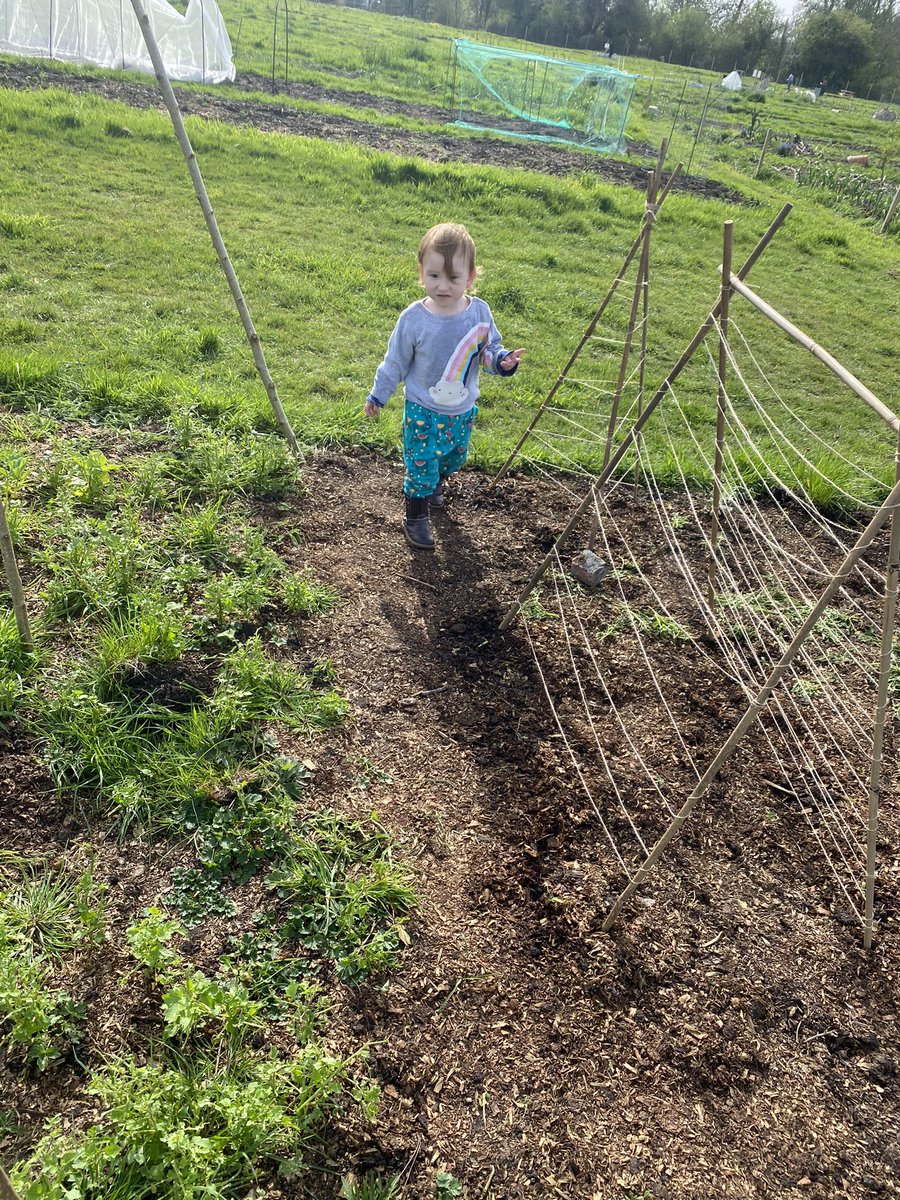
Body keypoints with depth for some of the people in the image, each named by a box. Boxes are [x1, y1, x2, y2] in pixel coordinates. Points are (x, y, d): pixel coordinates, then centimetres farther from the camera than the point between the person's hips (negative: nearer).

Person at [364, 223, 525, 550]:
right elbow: (396, 362, -5)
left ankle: (435, 483, 56)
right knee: (421, 465, 2)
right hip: (423, 412, -4)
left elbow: (490, 350, 2)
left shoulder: (480, 312, -12)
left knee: (454, 458, 24)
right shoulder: (413, 318, -19)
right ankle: (415, 517, 23)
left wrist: (503, 361, -21)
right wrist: (378, 395, 3)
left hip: (464, 410, 4)